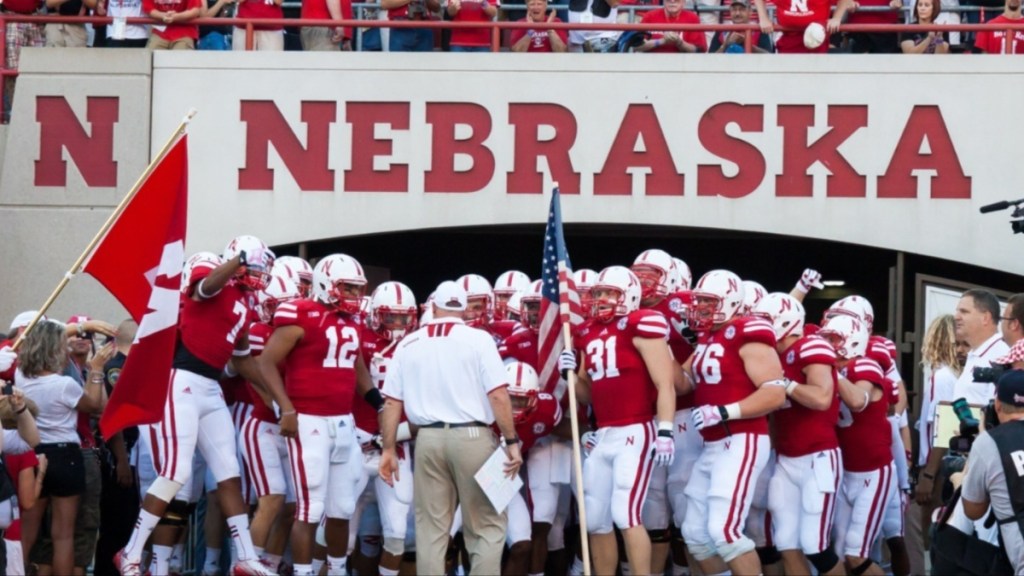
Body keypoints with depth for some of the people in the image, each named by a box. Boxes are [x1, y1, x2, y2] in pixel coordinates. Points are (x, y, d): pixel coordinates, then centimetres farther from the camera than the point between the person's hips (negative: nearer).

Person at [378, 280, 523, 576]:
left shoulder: (408, 345, 9)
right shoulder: (478, 340, -2)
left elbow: (392, 402, 8)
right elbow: (498, 395, -8)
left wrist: (388, 449, 13)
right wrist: (512, 441, -4)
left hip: (429, 439, 3)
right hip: (472, 437, -3)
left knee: (431, 529, 8)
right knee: (487, 527, 5)